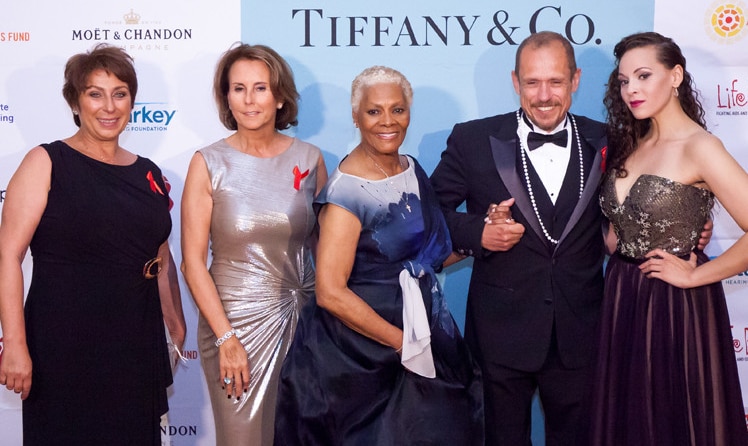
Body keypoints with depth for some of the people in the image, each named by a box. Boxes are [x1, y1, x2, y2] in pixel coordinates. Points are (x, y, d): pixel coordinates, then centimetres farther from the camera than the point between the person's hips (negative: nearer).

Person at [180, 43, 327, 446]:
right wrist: (226, 338, -12)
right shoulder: (209, 163, -6)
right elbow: (193, 262, -7)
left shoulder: (308, 159, 0)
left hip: (301, 317, 2)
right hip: (236, 318, -2)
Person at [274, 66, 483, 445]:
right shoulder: (348, 190, -19)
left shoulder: (411, 169, 3)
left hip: (419, 325, 7)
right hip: (361, 351, -7)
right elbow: (330, 293, -23)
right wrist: (403, 342, -17)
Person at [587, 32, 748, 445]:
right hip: (622, 299, 7)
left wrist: (695, 276, -16)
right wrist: (619, 258, -3)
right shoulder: (630, 144, 8)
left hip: (675, 306, -7)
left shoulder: (698, 147, -15)